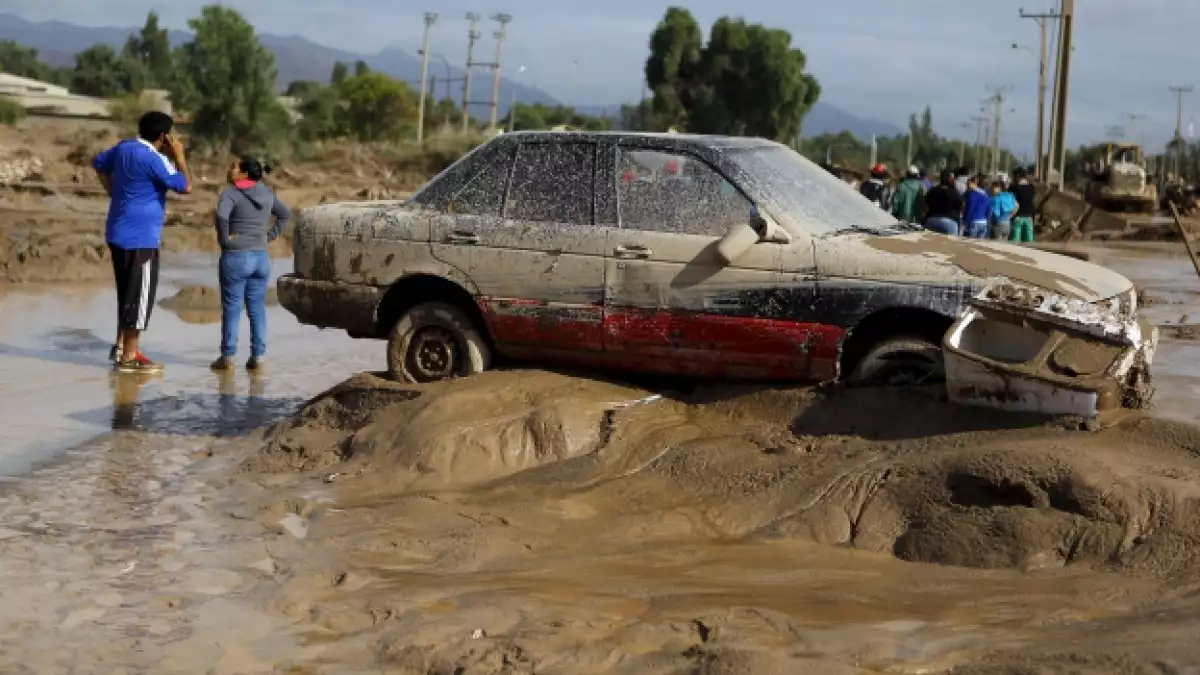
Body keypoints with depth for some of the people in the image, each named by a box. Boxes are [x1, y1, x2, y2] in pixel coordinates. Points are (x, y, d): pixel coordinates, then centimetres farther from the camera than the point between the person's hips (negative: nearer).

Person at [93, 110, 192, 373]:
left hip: (119, 232, 9)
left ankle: (121, 345, 26)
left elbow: (99, 163, 24)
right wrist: (179, 155, -5)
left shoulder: (124, 147, 7)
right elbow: (185, 186, -16)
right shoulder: (153, 159, -19)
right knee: (140, 293, -2)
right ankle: (129, 357, 2)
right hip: (140, 236, -9)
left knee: (127, 290, 20)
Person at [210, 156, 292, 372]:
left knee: (232, 308, 1)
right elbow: (286, 214, 20)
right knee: (257, 308, 8)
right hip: (261, 257, 5)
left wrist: (224, 238, -14)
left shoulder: (232, 192, -11)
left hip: (236, 257, -5)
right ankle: (258, 356, 7)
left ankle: (228, 357, 4)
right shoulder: (266, 193, 9)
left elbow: (221, 215, -28)